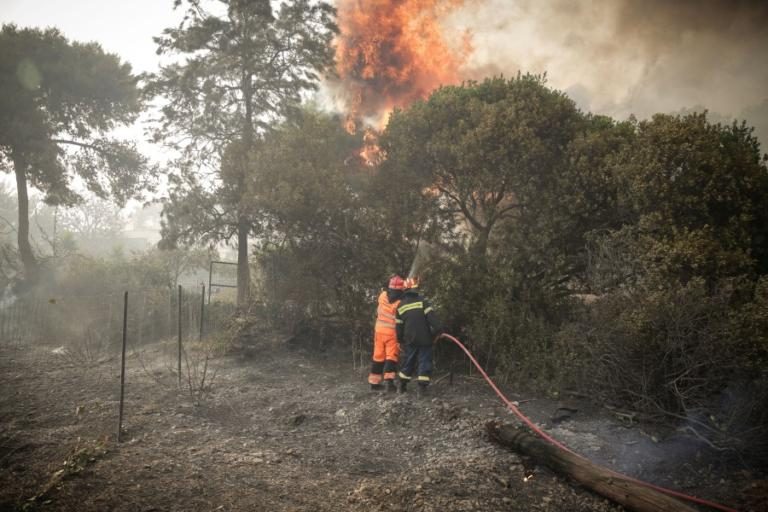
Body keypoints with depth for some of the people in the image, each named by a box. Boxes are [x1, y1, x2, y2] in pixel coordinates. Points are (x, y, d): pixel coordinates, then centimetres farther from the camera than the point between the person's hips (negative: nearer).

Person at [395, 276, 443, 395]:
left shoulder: (401, 306, 5)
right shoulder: (422, 301, -7)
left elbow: (399, 326, 9)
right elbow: (431, 316, -16)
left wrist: (400, 340, 19)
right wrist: (438, 329, -12)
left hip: (409, 339, 4)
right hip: (424, 338, -4)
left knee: (408, 361, 16)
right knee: (424, 361, 3)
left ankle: (401, 385, 21)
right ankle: (422, 385, -1)